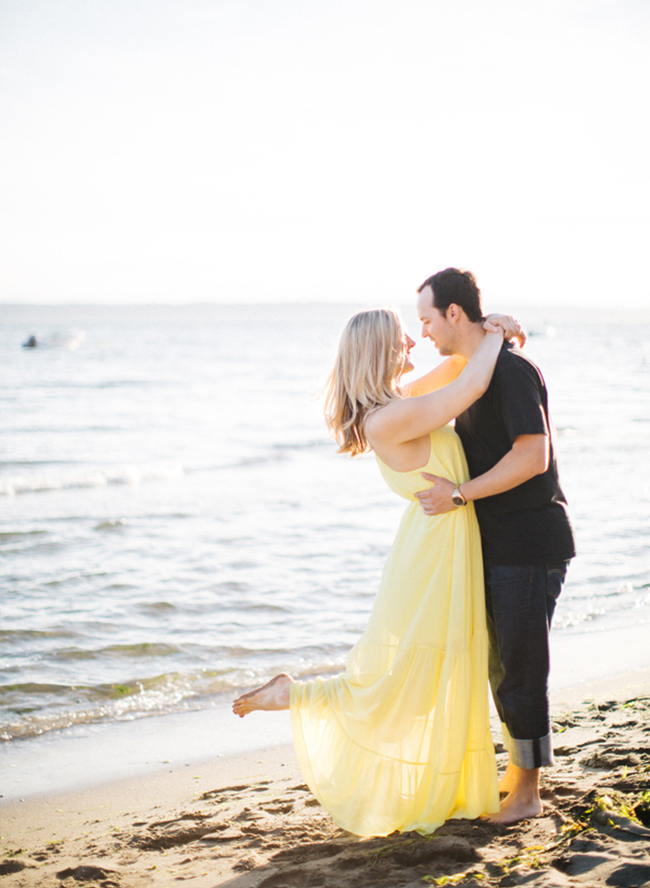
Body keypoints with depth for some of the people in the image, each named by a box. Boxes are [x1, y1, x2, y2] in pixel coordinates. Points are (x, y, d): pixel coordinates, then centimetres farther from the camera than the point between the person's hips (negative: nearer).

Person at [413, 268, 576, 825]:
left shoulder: (513, 370, -17)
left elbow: (532, 456, -26)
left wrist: (460, 496, -23)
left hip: (530, 545, -10)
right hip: (497, 545, 10)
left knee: (522, 669, -3)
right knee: (499, 665, 18)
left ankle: (527, 793, 8)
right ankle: (515, 774, 31)